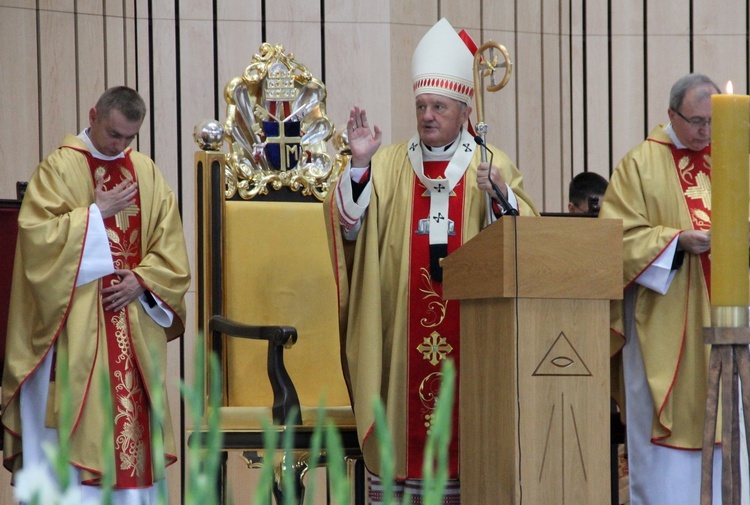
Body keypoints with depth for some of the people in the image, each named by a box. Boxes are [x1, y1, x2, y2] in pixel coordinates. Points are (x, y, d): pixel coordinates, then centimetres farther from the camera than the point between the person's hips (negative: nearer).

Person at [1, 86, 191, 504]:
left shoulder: (147, 172, 11)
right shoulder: (59, 167, -2)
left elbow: (170, 249, 10)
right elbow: (38, 234, -12)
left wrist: (141, 280, -7)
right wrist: (98, 213, -11)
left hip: (136, 323, 4)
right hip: (77, 324, -4)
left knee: (134, 415, 3)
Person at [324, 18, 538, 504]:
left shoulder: (494, 166, 6)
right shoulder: (388, 163, 9)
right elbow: (349, 225, -1)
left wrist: (500, 196, -21)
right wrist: (360, 164, -12)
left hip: (470, 327, -1)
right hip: (401, 328, 1)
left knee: (466, 424, -1)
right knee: (403, 423, -1)